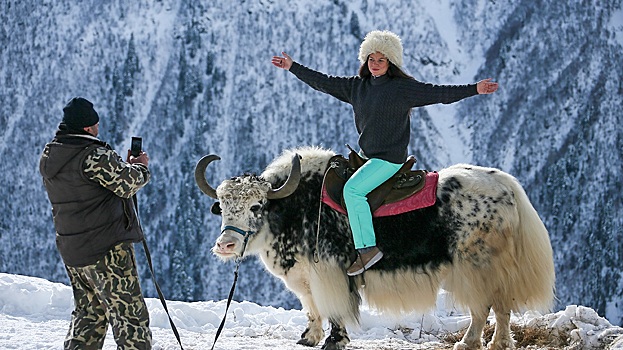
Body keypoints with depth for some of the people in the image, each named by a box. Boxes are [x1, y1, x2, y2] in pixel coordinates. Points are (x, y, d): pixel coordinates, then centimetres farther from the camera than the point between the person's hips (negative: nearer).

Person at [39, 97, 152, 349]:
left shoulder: (49, 156, 9)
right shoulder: (93, 155, -19)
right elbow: (127, 183, -13)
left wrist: (124, 166, 14)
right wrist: (139, 167, 7)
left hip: (71, 251, 9)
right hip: (107, 249, -9)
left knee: (89, 312, 19)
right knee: (130, 314, -3)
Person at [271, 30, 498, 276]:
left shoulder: (403, 88, -8)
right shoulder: (357, 86, 10)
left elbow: (438, 93, -11)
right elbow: (324, 83, 16)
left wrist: (474, 89, -18)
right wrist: (293, 67, 17)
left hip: (390, 158, -8)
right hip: (366, 155, 8)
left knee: (352, 189, -24)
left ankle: (368, 248, -23)